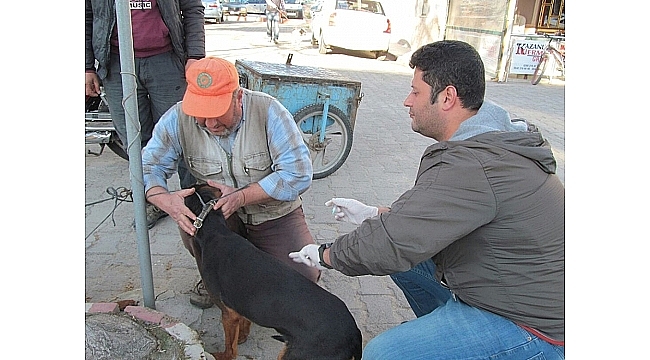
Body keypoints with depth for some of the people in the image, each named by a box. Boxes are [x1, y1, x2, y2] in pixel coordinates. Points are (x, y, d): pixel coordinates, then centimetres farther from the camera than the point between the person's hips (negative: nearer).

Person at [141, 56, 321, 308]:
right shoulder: (178, 119, -14)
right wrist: (165, 200, -36)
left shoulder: (268, 111, -22)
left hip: (274, 216, -1)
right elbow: (148, 166, -13)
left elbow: (298, 174, -25)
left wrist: (241, 197, -33)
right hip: (211, 213, 2)